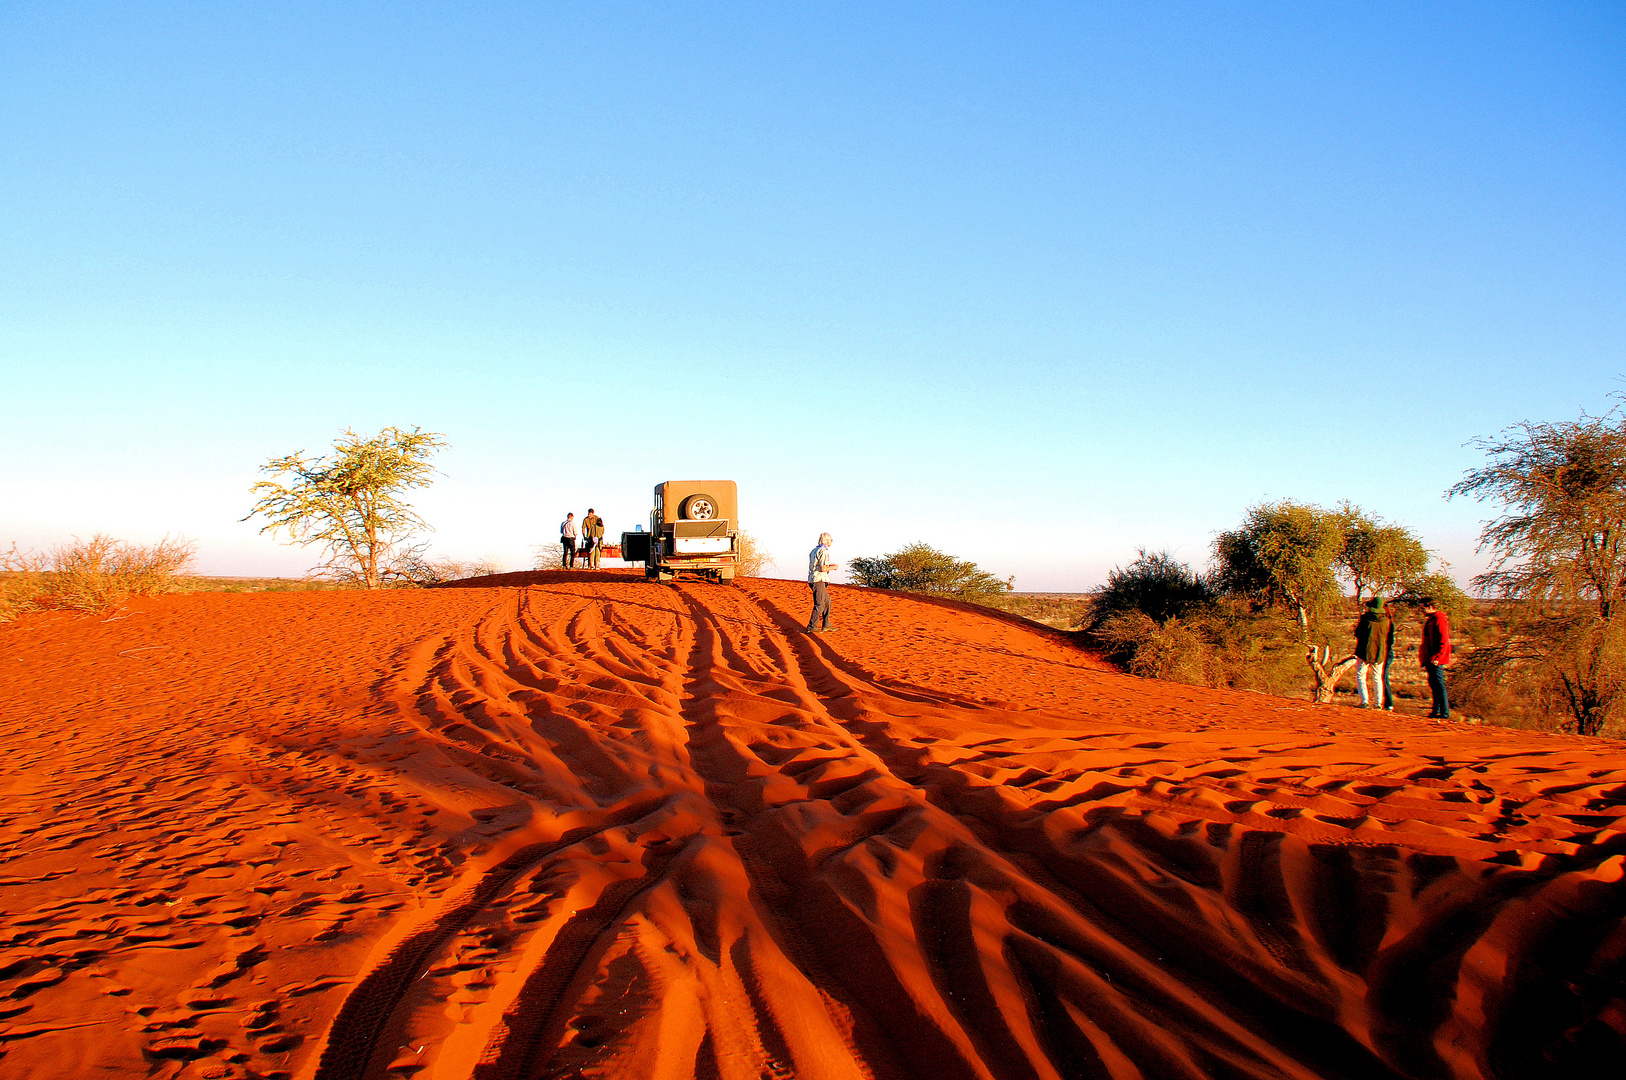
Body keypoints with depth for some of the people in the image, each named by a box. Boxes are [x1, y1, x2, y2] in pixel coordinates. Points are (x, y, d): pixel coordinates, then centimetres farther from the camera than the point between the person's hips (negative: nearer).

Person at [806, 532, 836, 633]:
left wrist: (829, 566, 20)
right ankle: (812, 627, -5)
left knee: (827, 601, 16)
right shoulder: (824, 551, -12)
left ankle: (826, 625, 18)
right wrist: (832, 567, -3)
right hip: (818, 580, -10)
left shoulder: (814, 551, 18)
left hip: (812, 579, 10)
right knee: (819, 604, -7)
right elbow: (822, 568, -19)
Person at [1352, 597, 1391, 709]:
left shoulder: (1366, 618, -13)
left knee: (1360, 676, 5)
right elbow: (1389, 638, 11)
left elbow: (1357, 634, -6)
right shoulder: (1386, 621, -1)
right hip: (1380, 654, 4)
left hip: (1364, 653, -4)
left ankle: (1365, 701, -6)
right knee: (1377, 678, 16)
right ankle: (1379, 702, 12)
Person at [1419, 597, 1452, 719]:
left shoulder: (1439, 619, -12)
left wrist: (1437, 657, -23)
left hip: (1436, 660, -10)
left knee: (1439, 685, -9)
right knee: (1433, 685, 12)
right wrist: (1424, 659, 21)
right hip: (1430, 659, 10)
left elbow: (1444, 641, -18)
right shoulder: (1430, 620, 18)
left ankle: (1445, 713, -7)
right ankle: (1436, 711, 17)